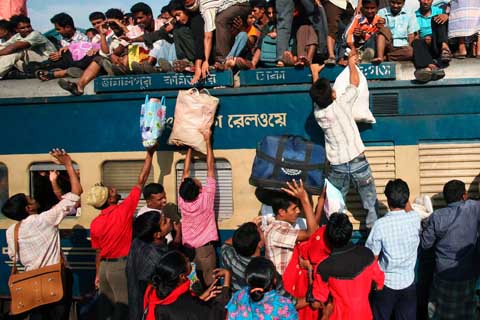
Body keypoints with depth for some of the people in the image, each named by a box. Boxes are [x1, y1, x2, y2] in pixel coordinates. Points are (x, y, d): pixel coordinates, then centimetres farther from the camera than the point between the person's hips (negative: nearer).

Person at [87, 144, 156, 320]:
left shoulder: (94, 224, -1)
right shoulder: (124, 210, -15)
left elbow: (99, 252, 8)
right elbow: (141, 180, -11)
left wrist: (98, 274, 20)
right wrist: (150, 153, -5)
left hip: (105, 266, 5)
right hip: (122, 266, -5)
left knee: (105, 304, 15)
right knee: (122, 305, 2)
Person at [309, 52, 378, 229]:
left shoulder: (317, 112, -1)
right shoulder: (342, 104, -11)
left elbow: (317, 96, 21)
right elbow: (355, 82, 5)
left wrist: (315, 73, 35)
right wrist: (351, 63, 23)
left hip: (337, 166, 3)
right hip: (358, 161, -3)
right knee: (371, 204, 10)